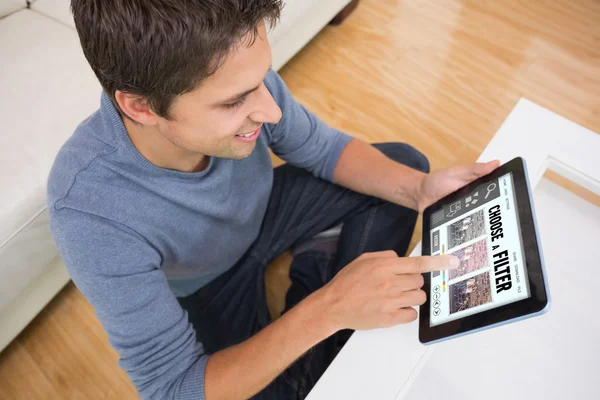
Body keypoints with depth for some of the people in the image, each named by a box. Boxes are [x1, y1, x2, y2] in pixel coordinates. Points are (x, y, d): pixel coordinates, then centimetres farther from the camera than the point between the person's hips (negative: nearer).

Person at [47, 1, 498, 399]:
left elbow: (322, 149, -11)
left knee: (405, 164, 1)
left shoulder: (237, 79, -29)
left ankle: (319, 268, 14)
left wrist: (421, 190, -27)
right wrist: (326, 310, -43)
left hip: (260, 212, 4)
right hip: (204, 292, -3)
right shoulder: (92, 213, -39)